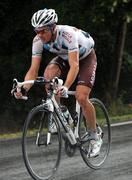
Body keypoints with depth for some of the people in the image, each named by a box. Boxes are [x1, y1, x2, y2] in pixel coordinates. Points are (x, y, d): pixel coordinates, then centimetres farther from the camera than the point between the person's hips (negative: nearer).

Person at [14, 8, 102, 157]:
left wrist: (66, 87, -61)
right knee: (49, 73, -29)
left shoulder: (67, 34, -39)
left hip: (85, 57, -5)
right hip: (64, 58, 5)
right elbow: (33, 70, -24)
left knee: (81, 97, -22)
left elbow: (74, 66, -46)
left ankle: (95, 138, -2)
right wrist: (23, 88, -42)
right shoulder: (38, 40, -24)